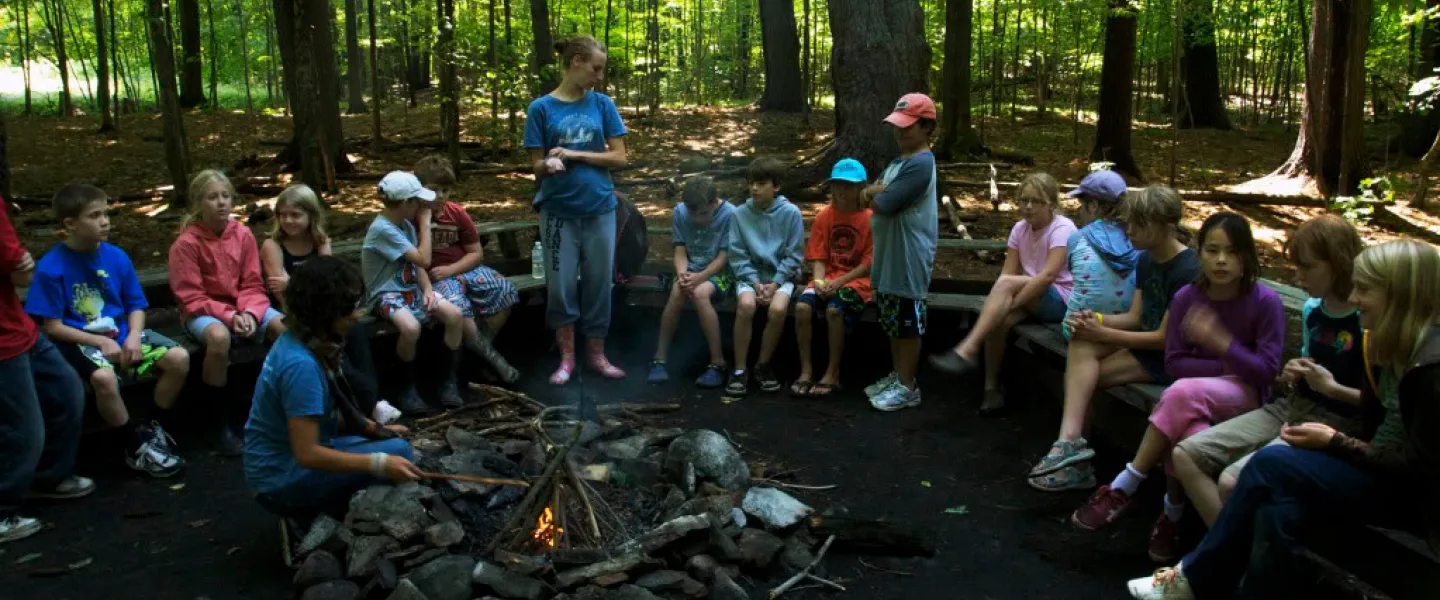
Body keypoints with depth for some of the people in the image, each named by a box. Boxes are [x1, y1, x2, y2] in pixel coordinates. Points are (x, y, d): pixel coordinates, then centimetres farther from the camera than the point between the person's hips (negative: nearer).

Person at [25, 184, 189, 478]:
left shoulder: (117, 257, 2)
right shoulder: (51, 267, -11)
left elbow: (136, 305, 8)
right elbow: (52, 327, -10)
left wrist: (134, 336, -12)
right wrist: (100, 342, -17)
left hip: (121, 335, 5)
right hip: (81, 342, -5)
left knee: (179, 358, -16)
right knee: (104, 377, -37)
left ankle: (154, 429, 5)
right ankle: (136, 443, -12)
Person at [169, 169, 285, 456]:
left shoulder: (243, 234, -1)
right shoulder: (186, 243, -12)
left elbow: (253, 285, 0)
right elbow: (191, 298, -13)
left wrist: (249, 313, -20)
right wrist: (229, 316, -24)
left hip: (243, 307, 4)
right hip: (203, 312, -4)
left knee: (285, 326, -24)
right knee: (219, 336, -39)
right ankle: (222, 417, -23)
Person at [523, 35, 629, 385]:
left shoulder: (603, 104, 2)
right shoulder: (541, 108, -2)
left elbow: (619, 158, -2)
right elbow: (537, 166, -1)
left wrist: (574, 154, -12)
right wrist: (549, 165, -25)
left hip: (599, 209, 1)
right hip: (558, 211, -1)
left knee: (598, 283, 7)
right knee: (561, 285, 3)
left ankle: (596, 354, 21)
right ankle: (566, 357, 17)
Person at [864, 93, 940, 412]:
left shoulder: (920, 164, -19)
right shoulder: (900, 161, 14)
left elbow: (885, 204, -24)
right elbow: (871, 194, 12)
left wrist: (874, 194, -1)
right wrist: (875, 190, -12)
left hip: (909, 260, -10)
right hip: (889, 257, 10)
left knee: (908, 323, 1)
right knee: (893, 321, 18)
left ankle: (908, 386, 11)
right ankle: (898, 375, 30)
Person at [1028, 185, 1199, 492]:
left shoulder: (1187, 271, -19)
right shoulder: (1146, 260, 8)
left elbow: (1164, 338, -19)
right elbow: (1135, 318, 8)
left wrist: (1102, 334, -18)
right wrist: (1097, 320, -12)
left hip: (1171, 357, -8)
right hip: (1145, 344, 8)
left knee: (1079, 377, -19)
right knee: (1081, 345, -15)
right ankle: (1072, 451, -17)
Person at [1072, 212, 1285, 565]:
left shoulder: (1265, 302, -10)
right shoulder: (1186, 297, -3)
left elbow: (1268, 370, -13)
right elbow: (1174, 362, -1)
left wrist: (1220, 342, -26)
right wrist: (1224, 367, -14)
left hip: (1246, 397, -2)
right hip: (1196, 396, 2)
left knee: (1182, 393, -38)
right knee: (1191, 435, -38)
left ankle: (1123, 488, -25)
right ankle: (1171, 515, -12)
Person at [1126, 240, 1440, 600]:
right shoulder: (1387, 343, 7)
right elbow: (1375, 424, 7)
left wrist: (1335, 442, -16)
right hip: (1381, 469, 8)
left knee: (1271, 464, -21)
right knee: (1279, 509, -20)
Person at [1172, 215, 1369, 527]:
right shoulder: (1311, 309, 9)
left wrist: (1332, 387, -23)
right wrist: (1293, 373, 6)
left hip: (1332, 425, -8)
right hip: (1290, 408, 8)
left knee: (1232, 481, -29)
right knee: (1184, 455, -6)